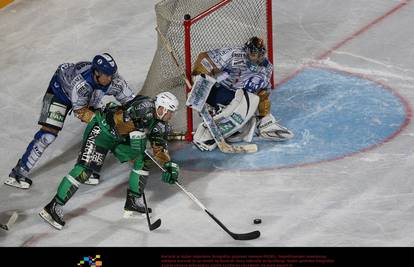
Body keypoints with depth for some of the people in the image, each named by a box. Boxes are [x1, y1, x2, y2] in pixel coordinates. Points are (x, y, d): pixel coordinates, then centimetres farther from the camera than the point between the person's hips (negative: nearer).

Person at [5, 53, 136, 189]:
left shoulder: (114, 81, -31)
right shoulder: (81, 82, -44)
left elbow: (130, 101, -18)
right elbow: (80, 111, -31)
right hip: (61, 89, -5)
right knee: (49, 133, -14)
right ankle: (20, 171, -5)